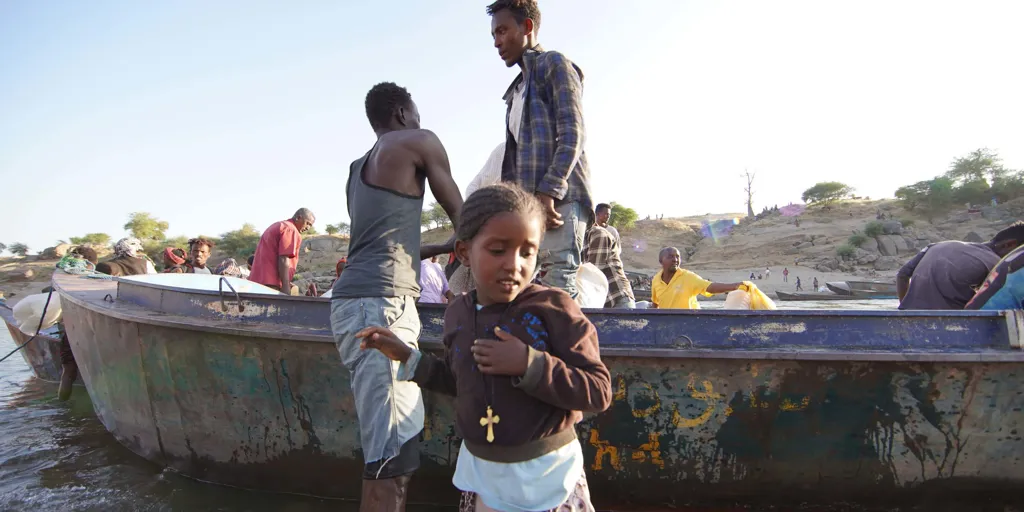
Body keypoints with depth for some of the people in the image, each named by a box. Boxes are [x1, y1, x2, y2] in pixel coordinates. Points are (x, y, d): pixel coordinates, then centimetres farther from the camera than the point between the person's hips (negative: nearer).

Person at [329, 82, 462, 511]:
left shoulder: (359, 168, 27)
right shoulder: (419, 142, 5)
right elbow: (458, 212, 12)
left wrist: (447, 247, 44)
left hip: (357, 300, 9)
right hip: (381, 304, -9)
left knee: (394, 442, 14)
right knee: (392, 455, -10)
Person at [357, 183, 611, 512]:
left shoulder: (553, 308, -17)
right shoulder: (458, 313, -1)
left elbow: (598, 391, -19)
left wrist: (528, 364, -27)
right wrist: (407, 356, 5)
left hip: (547, 472, -3)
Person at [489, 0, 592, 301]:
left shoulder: (555, 65, 5)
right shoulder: (517, 90, 30)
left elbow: (572, 136, -9)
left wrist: (548, 192, -20)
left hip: (559, 200, -8)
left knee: (557, 293, -17)